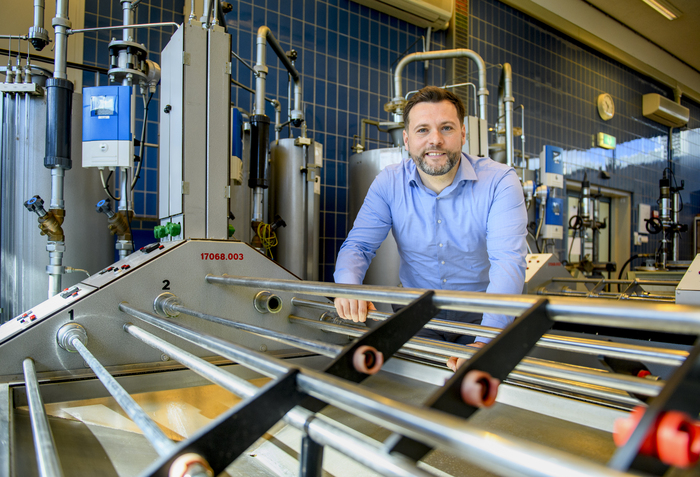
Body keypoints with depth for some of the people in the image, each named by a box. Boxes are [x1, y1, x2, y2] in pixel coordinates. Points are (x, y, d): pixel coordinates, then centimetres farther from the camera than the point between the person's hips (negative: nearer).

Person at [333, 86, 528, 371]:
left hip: (481, 311, -1)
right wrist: (348, 287, -30)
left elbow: (509, 262, -24)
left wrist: (485, 341, -39)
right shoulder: (389, 183, -6)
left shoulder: (499, 181, -14)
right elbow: (358, 245, -5)